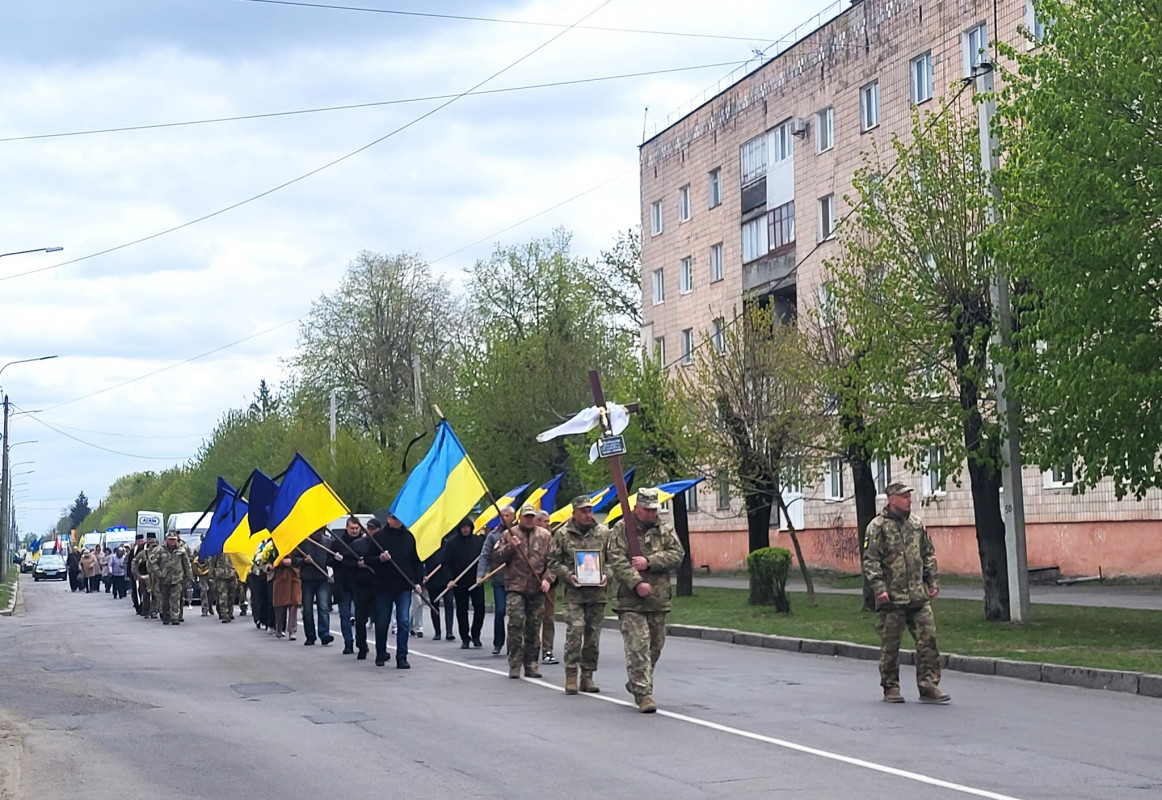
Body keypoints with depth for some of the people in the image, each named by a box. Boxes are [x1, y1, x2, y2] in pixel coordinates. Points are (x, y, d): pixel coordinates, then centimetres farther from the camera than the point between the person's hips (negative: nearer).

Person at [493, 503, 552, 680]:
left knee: (534, 627, 5)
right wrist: (510, 547, -11)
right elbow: (497, 557, 4)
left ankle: (531, 664, 13)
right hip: (515, 587, -2)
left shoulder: (545, 536, 11)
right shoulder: (509, 535, 8)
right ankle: (515, 664, -7)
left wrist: (547, 579, -4)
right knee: (516, 623, -13)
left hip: (537, 588, 2)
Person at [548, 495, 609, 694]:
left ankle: (587, 676, 15)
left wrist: (606, 575, -5)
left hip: (597, 591, 3)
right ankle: (571, 676, -7)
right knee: (575, 630, -14)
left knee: (593, 635, 6)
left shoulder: (603, 533, 8)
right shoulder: (562, 534, 3)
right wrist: (569, 575, -11)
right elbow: (553, 561, 4)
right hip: (573, 592, -3)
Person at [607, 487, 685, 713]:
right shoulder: (620, 529, -1)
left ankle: (637, 684, 33)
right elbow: (617, 560, -11)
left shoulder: (665, 529, 11)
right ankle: (643, 694, -10)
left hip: (658, 599, 5)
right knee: (638, 645, -11)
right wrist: (637, 583, -22)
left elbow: (677, 554, -1)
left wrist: (649, 562, -14)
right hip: (630, 599, -5)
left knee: (655, 645, 13)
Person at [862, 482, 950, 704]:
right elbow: (870, 561, -9)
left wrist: (933, 582, 12)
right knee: (890, 644, 3)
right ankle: (890, 688, 15)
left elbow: (929, 555, 20)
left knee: (928, 639, -2)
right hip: (892, 598, -5)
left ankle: (929, 686, 3)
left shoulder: (917, 525, 13)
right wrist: (879, 588, -17)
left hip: (919, 596, 5)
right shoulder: (877, 527, -5)